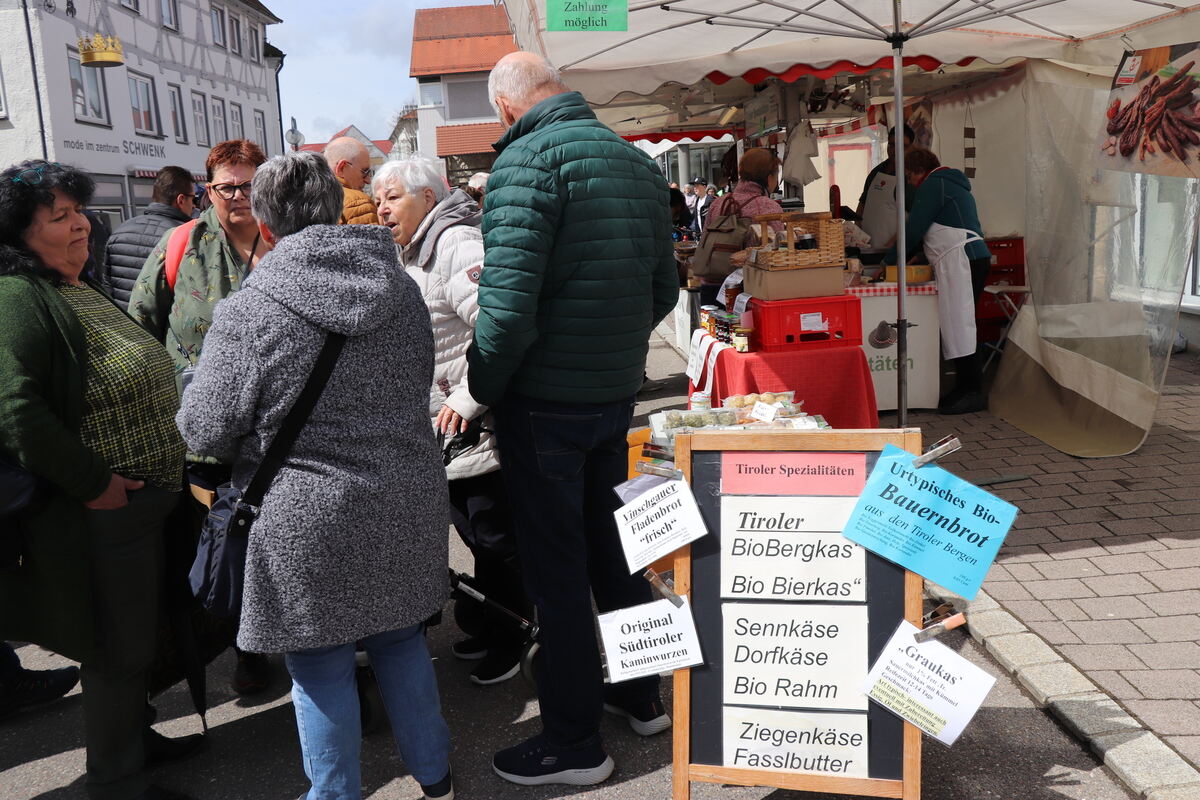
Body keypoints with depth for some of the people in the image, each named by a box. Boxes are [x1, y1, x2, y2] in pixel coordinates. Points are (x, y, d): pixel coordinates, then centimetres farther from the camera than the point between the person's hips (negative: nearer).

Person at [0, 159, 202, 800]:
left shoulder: (80, 291, 13)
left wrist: (163, 472, 14)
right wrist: (91, 483, -23)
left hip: (138, 501, 9)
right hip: (96, 514, -9)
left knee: (134, 637, 22)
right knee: (117, 648, 4)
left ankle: (134, 736, 41)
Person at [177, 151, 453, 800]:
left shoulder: (246, 313, -16)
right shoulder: (402, 288, 0)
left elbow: (204, 432, -10)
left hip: (311, 518, -5)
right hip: (408, 500, 5)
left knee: (320, 668, 12)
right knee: (400, 640, 21)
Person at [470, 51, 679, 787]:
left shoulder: (529, 159, -16)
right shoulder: (638, 162, 8)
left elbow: (509, 304, -25)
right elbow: (664, 290, 12)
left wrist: (479, 390, -10)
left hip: (545, 401, -7)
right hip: (617, 394, 8)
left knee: (555, 567, 4)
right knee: (610, 544, 21)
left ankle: (574, 744, 17)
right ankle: (643, 693, 37)